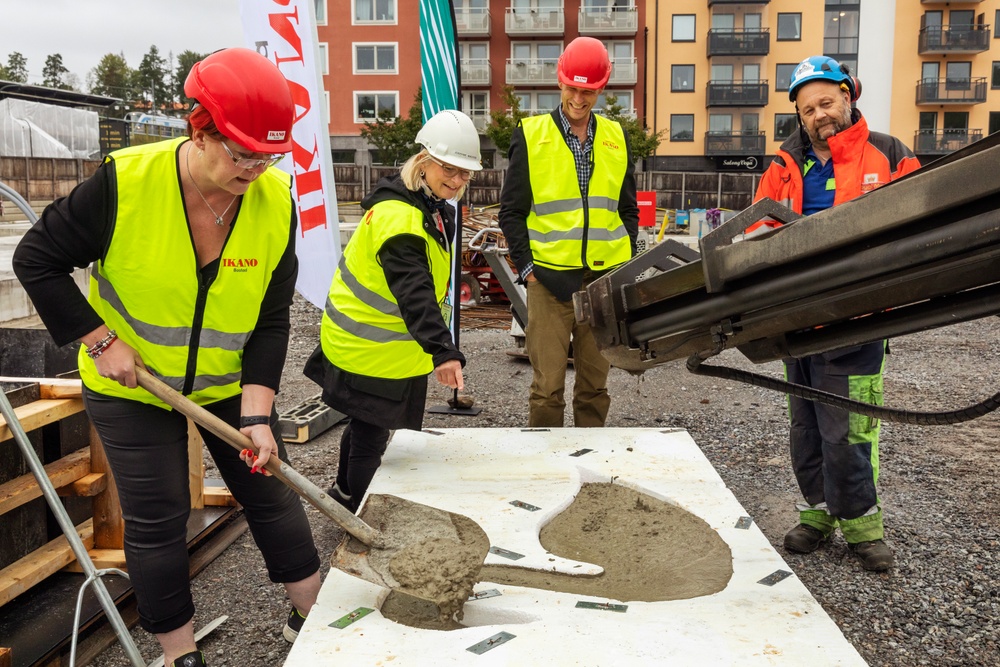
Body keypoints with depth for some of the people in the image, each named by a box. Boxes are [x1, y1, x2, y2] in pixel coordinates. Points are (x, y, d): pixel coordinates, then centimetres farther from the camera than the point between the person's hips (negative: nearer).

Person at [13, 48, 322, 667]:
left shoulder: (276, 201, -17)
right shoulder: (125, 182, -24)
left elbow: (271, 320, -12)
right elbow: (37, 259, -11)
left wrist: (257, 413, -18)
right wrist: (100, 340, -18)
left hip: (230, 382, 2)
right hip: (133, 385, -2)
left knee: (272, 492, 9)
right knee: (157, 521, 5)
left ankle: (314, 615, 30)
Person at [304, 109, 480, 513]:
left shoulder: (430, 206, 6)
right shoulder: (398, 216, -28)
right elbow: (414, 293, -40)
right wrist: (443, 350, -50)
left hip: (384, 344, 10)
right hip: (369, 349, -10)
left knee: (365, 425, 26)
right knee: (371, 436, 2)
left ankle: (346, 494, 47)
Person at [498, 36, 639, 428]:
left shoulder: (616, 138, 10)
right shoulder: (530, 136, 0)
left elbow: (628, 210, 17)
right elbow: (511, 212, 1)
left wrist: (627, 267, 7)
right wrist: (526, 268, -6)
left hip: (605, 279, 3)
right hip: (549, 279, -3)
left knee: (595, 384, 11)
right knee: (548, 385, -1)